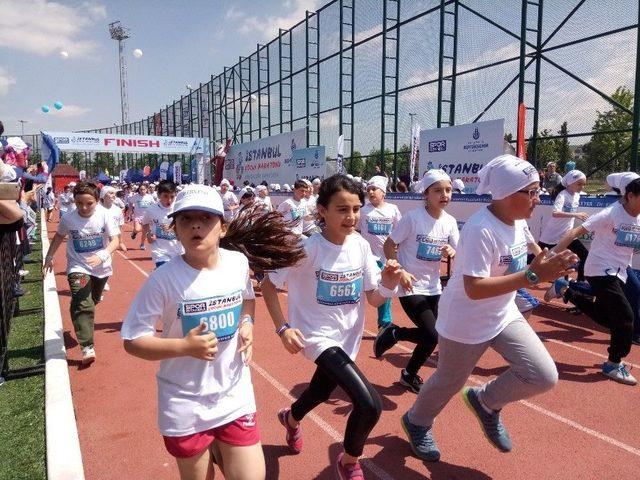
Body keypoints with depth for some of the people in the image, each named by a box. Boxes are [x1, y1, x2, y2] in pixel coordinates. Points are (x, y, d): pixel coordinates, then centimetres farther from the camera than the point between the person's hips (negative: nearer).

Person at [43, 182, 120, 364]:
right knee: (82, 305, -18)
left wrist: (102, 256, -35)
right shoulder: (68, 218, -15)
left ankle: (84, 324, 55)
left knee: (93, 301, 23)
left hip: (101, 266, 2)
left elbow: (115, 241, -19)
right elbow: (59, 236, 6)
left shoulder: (104, 215, -19)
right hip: (78, 267, -1)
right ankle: (88, 348, -18)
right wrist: (49, 257, 7)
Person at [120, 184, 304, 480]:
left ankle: (219, 451, 34)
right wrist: (184, 346, -25)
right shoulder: (163, 279, -18)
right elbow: (133, 341, -12)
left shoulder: (239, 262, -7)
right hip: (186, 406, -2)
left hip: (235, 397, 3)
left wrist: (247, 322, -5)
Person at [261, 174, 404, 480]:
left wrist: (388, 283, -23)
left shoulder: (361, 246, -8)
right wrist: (283, 328, -18)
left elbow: (374, 299, -3)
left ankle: (291, 418, 65)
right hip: (318, 336, -6)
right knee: (369, 405, -20)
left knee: (322, 391, 29)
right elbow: (268, 284, -12)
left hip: (348, 336, 6)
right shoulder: (308, 249, -23)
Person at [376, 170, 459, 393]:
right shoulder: (412, 217, -17)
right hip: (410, 286, -6)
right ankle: (393, 333, 14)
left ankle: (409, 374, 35)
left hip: (433, 287, 6)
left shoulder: (450, 222, -1)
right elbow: (389, 246, -10)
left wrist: (452, 253, -20)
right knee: (431, 336, -13)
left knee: (429, 335, 10)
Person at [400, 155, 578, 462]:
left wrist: (546, 268, -9)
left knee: (544, 376, -2)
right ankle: (417, 421, 45)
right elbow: (474, 289, -34)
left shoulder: (519, 221, -2)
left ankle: (486, 402, 25)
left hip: (504, 316, 7)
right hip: (465, 322, -7)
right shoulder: (480, 229, -29)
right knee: (450, 382, 13)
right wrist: (532, 276, -37)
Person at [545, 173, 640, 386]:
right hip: (601, 271, -8)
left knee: (605, 317, 14)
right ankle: (613, 364, 8)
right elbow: (576, 232, -24)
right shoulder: (611, 214, -19)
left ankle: (564, 290, 27)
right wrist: (554, 253, -33)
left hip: (618, 274, 8)